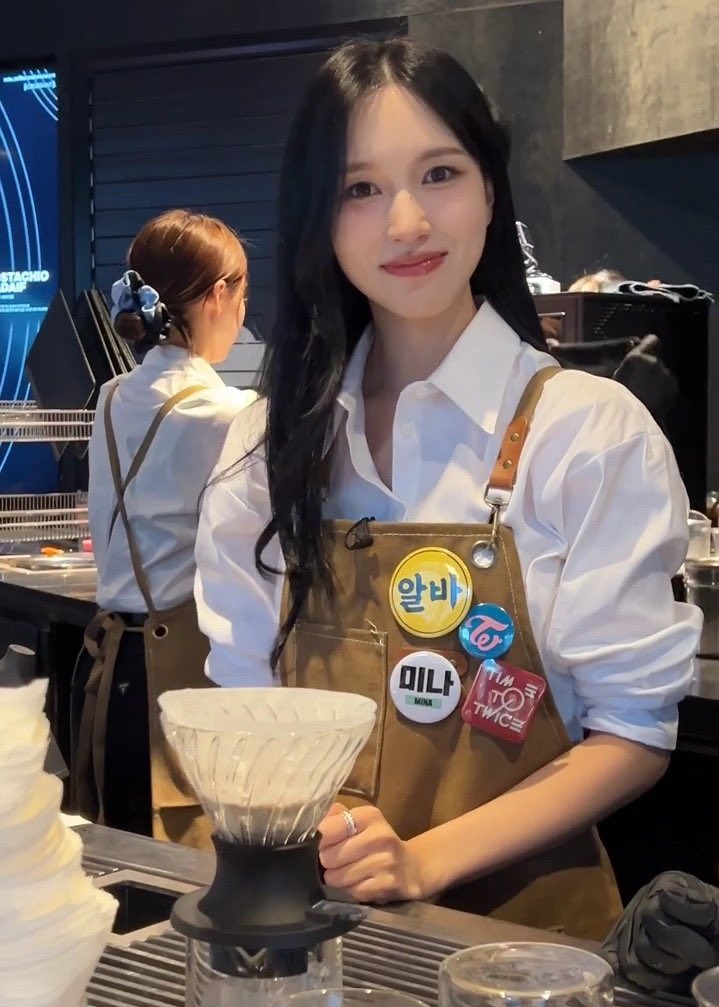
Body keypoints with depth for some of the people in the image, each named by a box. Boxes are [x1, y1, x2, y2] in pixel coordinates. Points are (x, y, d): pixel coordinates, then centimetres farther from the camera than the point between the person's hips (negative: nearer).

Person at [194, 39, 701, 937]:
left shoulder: (594, 433, -7)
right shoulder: (270, 441, 3)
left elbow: (633, 733, -5)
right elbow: (244, 694, 9)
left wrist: (424, 859, -16)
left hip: (519, 920, -1)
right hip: (312, 915, 1)